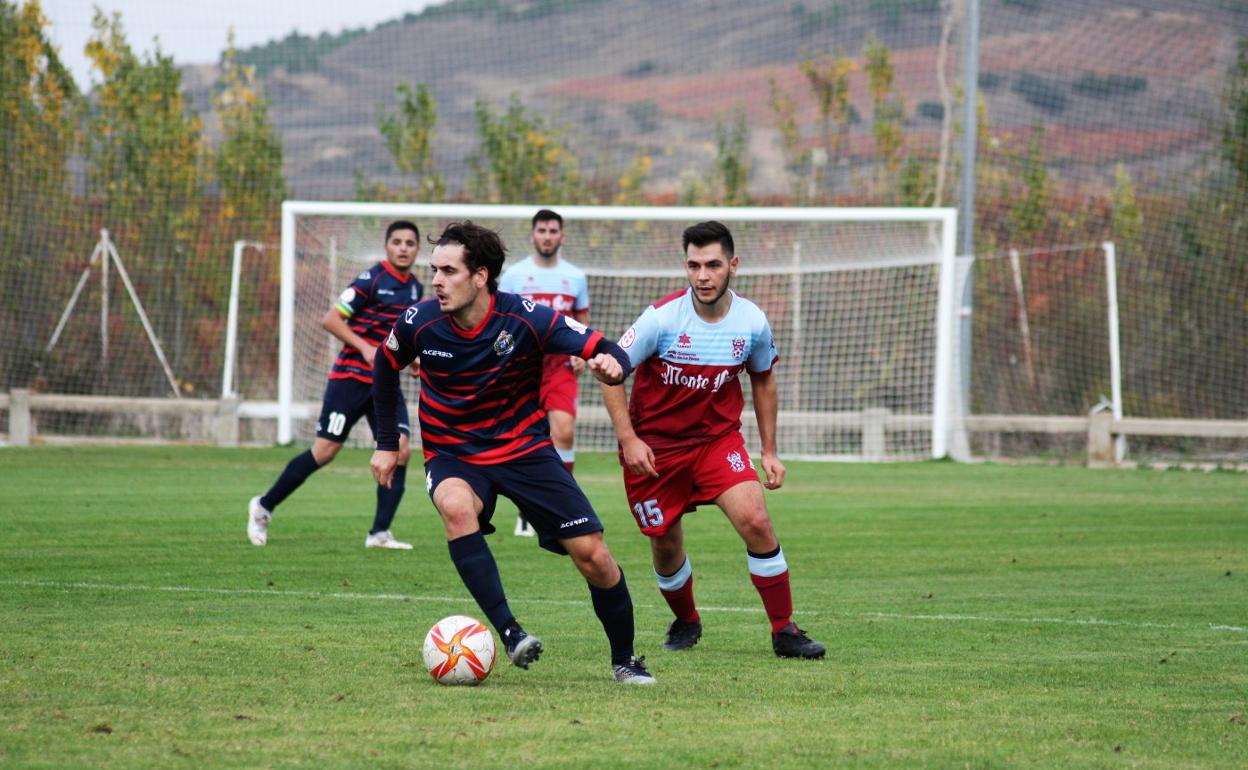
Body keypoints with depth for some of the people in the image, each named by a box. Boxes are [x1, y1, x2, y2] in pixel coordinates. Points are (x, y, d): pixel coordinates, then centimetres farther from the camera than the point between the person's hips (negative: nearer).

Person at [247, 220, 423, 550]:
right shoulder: (372, 280, -11)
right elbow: (331, 319, -14)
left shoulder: (415, 288, 11)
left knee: (399, 449, -10)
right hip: (351, 376, -6)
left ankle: (380, 532, -5)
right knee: (325, 451, -6)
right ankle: (264, 507, 11)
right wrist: (365, 348, -22)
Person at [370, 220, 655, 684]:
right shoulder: (420, 323, -13)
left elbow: (606, 351, -16)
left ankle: (624, 660, 18)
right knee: (456, 506, -36)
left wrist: (612, 365, -41)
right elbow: (385, 367, 9)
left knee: (592, 555, -7)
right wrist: (387, 443, 11)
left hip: (525, 450, 0)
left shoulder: (526, 319, -19)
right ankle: (509, 633, -35)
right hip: (453, 456, 0)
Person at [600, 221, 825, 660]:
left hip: (718, 438, 1)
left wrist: (769, 451, 10)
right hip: (654, 445, -1)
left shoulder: (752, 322, -9)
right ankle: (686, 622, 36)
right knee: (665, 545, 5)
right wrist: (628, 440, -17)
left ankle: (784, 633, -6)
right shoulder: (662, 318, -19)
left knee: (756, 521, -17)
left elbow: (763, 378, 10)